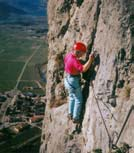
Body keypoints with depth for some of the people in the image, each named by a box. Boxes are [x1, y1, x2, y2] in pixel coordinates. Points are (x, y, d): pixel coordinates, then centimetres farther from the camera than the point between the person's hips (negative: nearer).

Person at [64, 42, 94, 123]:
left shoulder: (69, 55, -3)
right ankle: (76, 118, 13)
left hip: (68, 78, 10)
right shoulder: (74, 60, -31)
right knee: (78, 100, 6)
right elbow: (83, 69, -40)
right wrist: (90, 60, -40)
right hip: (74, 81, -9)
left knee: (72, 97, 26)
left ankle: (70, 114, 37)